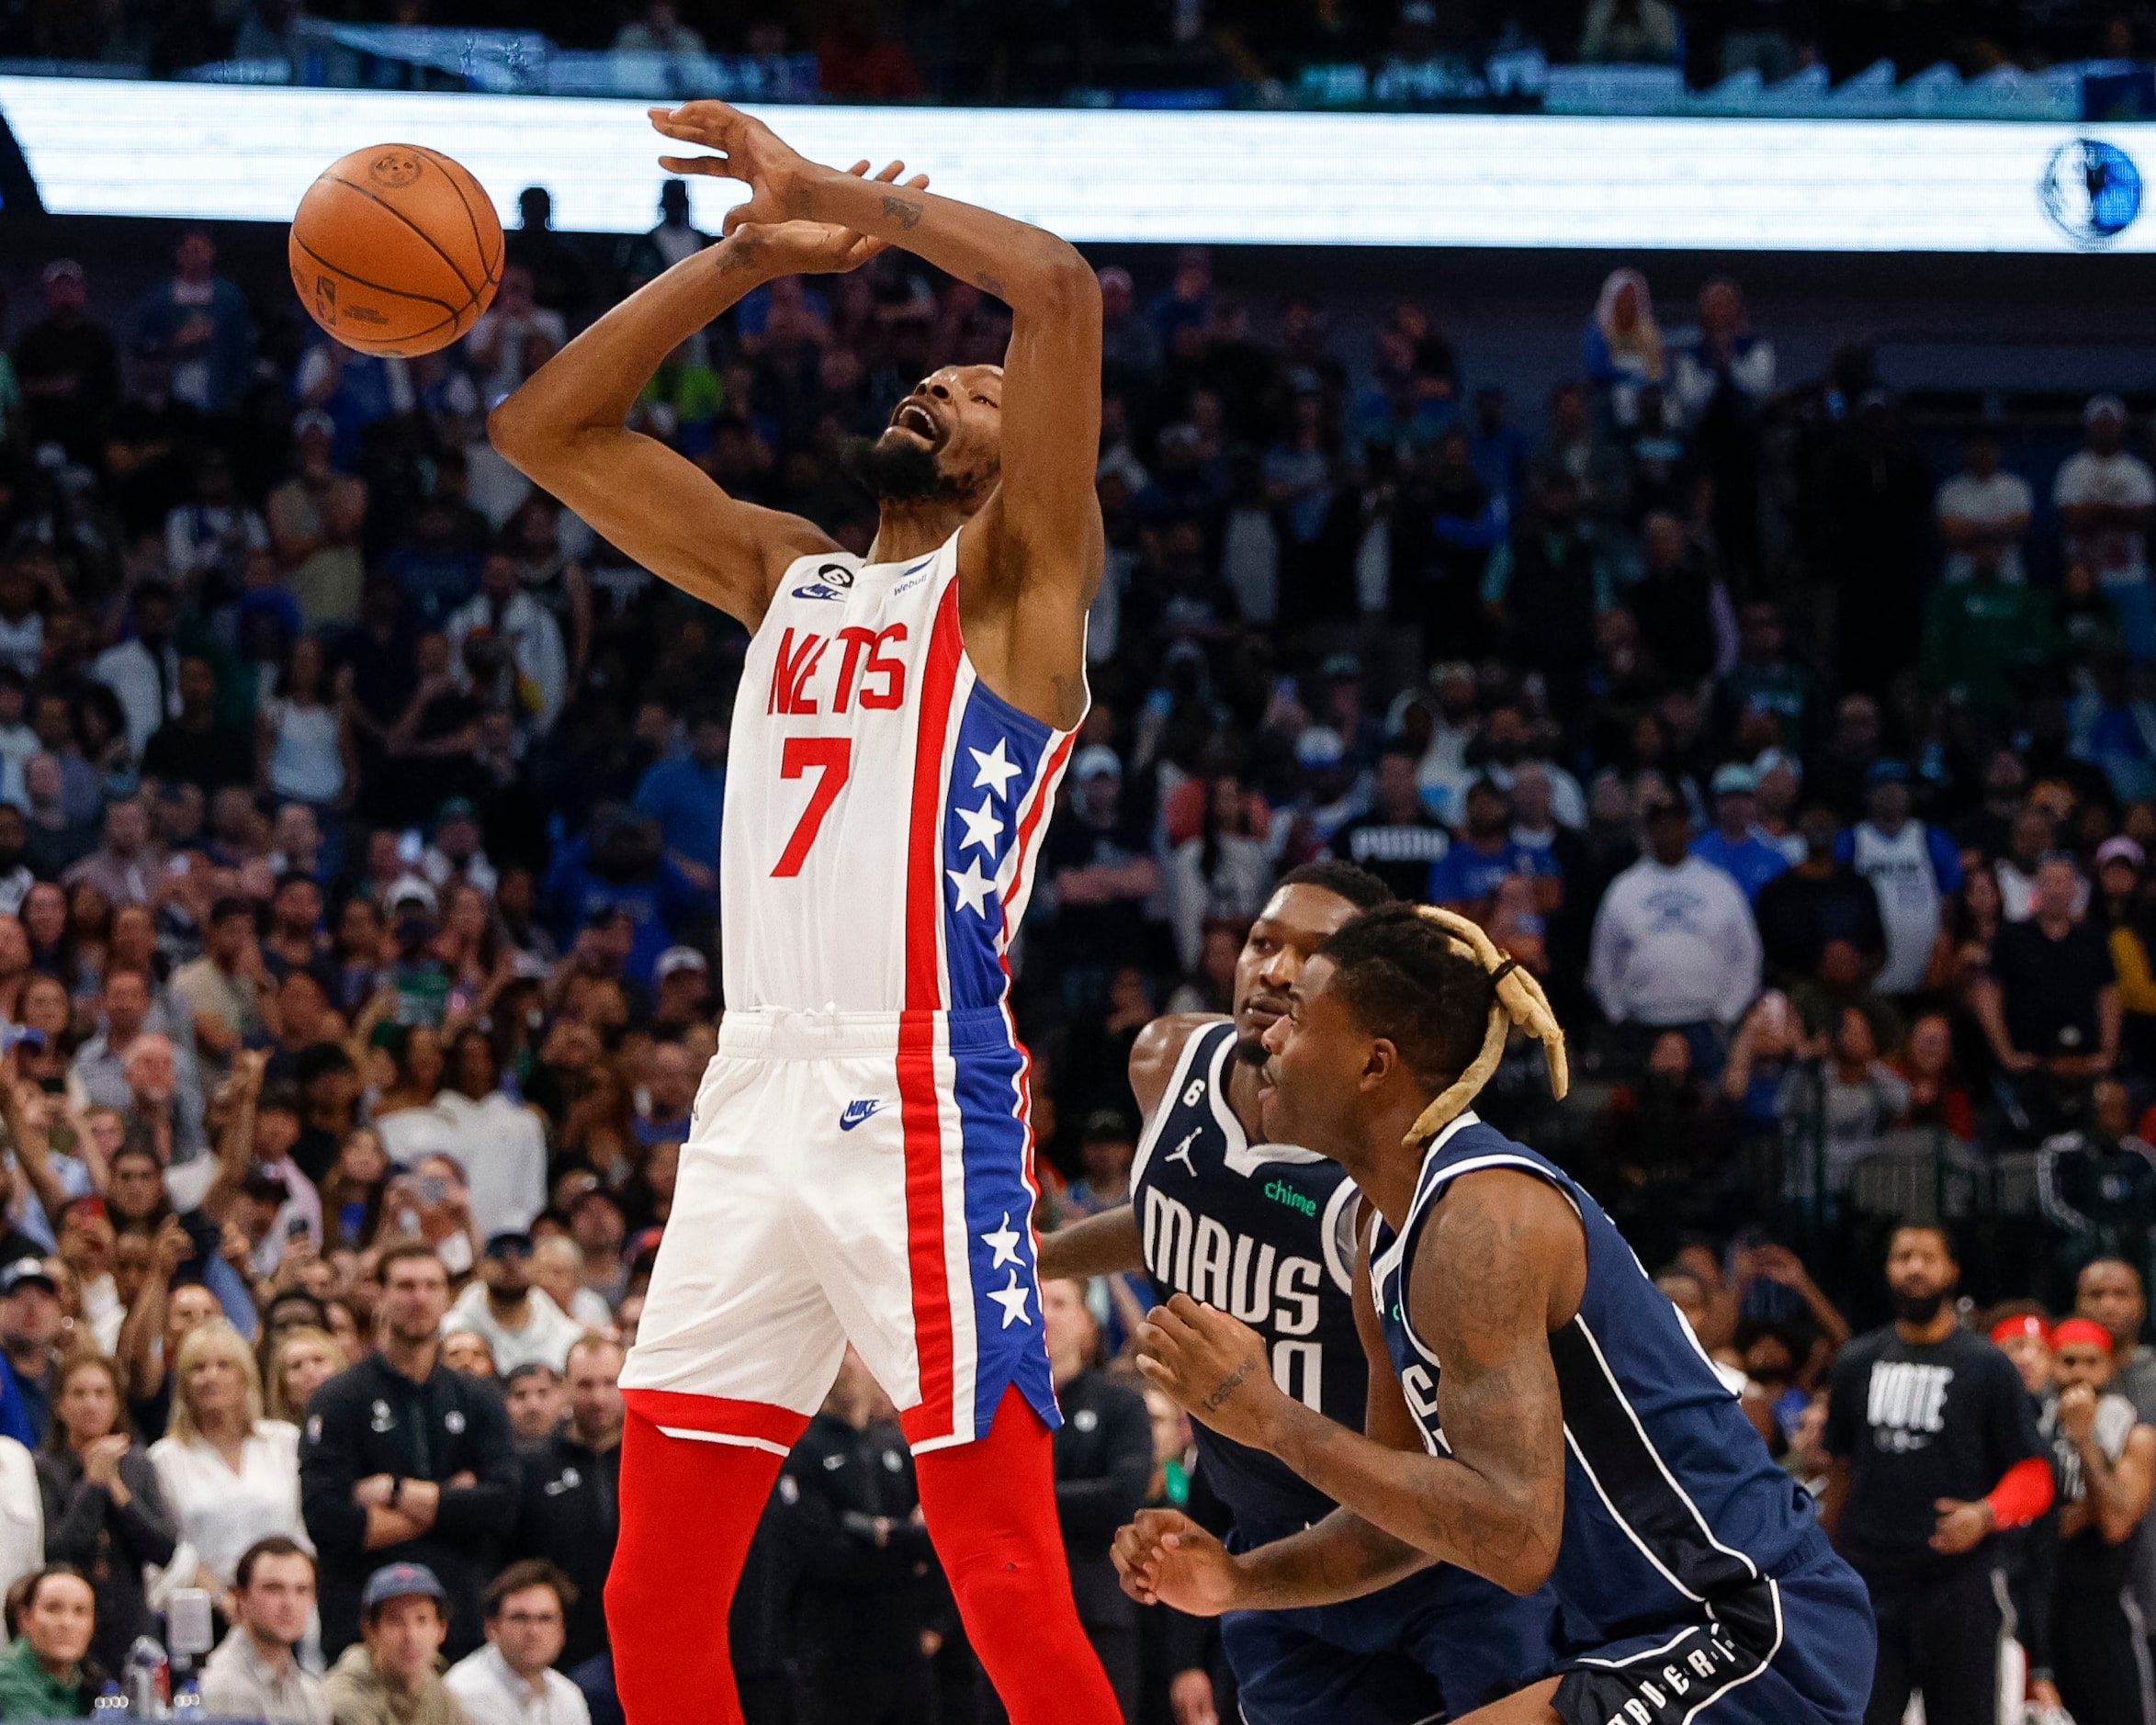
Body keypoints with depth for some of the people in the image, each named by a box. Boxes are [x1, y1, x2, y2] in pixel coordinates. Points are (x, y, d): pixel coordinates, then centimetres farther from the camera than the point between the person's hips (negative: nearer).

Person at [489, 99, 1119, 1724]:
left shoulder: (1013, 577, 2)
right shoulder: (784, 573, 21)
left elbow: (1059, 286, -13)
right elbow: (545, 428, 22)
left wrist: (844, 193, -2)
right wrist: (752, 252, 15)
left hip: (921, 1104, -7)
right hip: (753, 1098, 7)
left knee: (1012, 1593, -11)